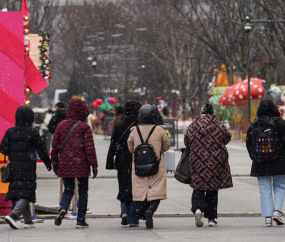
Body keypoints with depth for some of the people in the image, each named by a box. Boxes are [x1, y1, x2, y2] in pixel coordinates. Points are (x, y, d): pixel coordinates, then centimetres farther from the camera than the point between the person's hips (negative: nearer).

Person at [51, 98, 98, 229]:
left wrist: (55, 163, 16)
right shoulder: (84, 127, -7)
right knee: (83, 191, 9)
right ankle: (81, 220, 7)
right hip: (81, 165, -3)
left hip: (65, 165, 3)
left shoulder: (61, 125, 4)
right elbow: (89, 147, -10)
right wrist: (94, 165, -5)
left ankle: (62, 209, -14)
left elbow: (54, 145, 6)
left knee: (68, 190, 15)